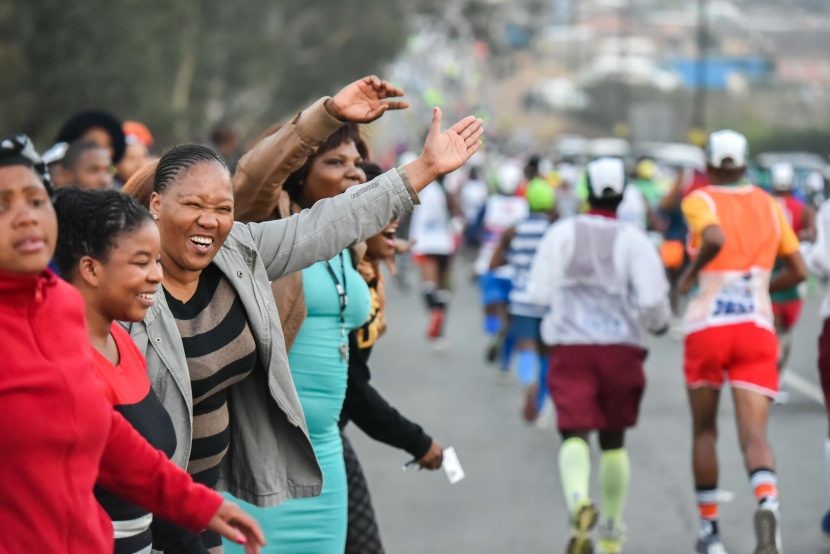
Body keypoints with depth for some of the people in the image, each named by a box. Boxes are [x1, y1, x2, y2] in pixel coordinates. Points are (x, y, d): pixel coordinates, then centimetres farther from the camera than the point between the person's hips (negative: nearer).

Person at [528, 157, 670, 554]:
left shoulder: (562, 234, 1)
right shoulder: (634, 240, -2)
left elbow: (538, 294, 0)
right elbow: (652, 299, -9)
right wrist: (659, 324, 13)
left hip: (571, 347, -1)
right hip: (621, 348, 1)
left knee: (574, 434, -8)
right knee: (614, 440, 15)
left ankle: (579, 501, -39)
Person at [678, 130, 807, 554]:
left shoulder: (700, 200, 0)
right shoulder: (770, 206, 13)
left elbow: (715, 238, -22)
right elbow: (797, 271, 15)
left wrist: (689, 275, -6)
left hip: (707, 326, -2)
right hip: (757, 328, 2)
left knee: (704, 429, 17)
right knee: (754, 434, -7)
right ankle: (767, 503, -38)